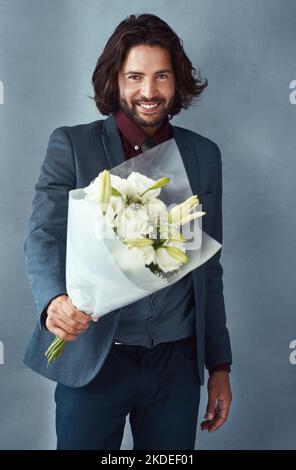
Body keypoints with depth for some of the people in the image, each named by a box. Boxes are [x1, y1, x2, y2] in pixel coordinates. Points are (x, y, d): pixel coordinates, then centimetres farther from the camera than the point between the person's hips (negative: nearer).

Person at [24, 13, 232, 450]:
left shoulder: (204, 155, 6)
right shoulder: (71, 145, -2)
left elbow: (209, 268, 10)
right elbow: (44, 236, -13)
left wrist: (219, 364, 9)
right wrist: (55, 300, -35)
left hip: (176, 363, 3)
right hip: (93, 361, -2)